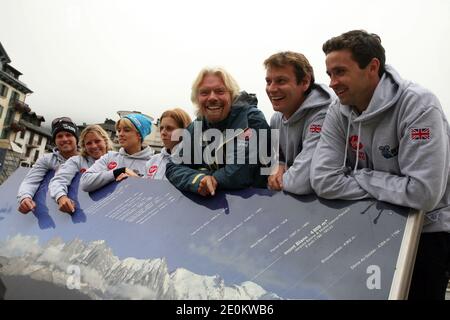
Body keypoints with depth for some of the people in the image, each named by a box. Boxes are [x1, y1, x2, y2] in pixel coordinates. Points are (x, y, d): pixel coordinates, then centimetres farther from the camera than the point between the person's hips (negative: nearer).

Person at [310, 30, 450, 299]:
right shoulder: (339, 113, -7)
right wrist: (388, 187, -20)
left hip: (427, 228, -4)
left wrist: (360, 177, -18)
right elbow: (324, 181, -17)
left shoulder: (418, 105, -22)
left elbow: (423, 193, -29)